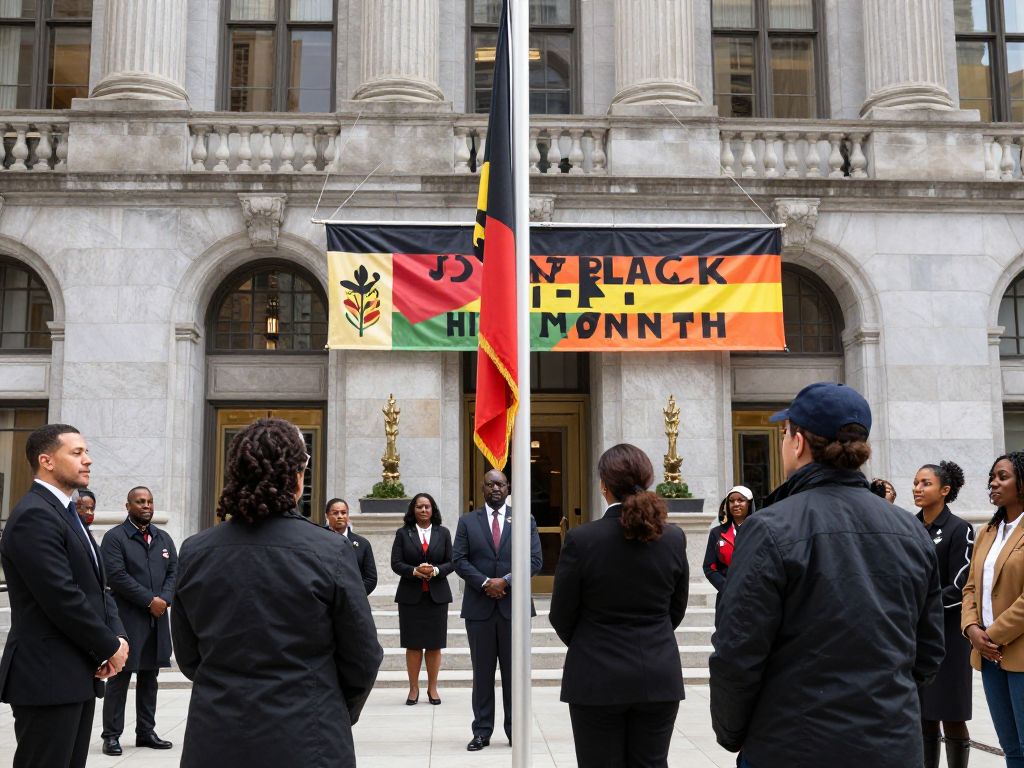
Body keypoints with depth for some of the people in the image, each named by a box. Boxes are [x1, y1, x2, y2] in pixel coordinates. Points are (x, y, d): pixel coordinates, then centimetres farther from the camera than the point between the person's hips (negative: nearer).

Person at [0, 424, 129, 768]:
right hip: (48, 678, -9)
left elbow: (96, 586, 15)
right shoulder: (34, 515, -15)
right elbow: (62, 598, -21)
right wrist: (110, 647, -11)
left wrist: (117, 636, -1)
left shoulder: (66, 514, 16)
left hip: (78, 675, 9)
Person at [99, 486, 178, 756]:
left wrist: (164, 599, -9)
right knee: (119, 678, 0)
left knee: (149, 678, 10)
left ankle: (146, 732, 17)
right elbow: (117, 576, -14)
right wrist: (149, 600, -16)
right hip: (126, 619, -5)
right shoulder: (115, 537, -4)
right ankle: (111, 735, 8)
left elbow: (174, 572, 10)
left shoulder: (164, 538, 14)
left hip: (157, 619, 6)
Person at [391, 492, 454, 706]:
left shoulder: (443, 533, 8)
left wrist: (436, 570, -15)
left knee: (435, 644, 3)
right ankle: (413, 688, 11)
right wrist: (415, 571, -19)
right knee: (413, 644, 2)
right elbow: (396, 563, -2)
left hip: (437, 595, 1)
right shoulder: (403, 533, 4)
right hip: (410, 596, -1)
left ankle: (432, 688, 13)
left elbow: (451, 562, 4)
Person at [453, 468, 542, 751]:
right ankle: (482, 731, 13)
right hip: (479, 607, 0)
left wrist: (505, 581, -13)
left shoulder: (525, 521, 6)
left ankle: (515, 730, 15)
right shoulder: (467, 521, 7)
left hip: (513, 605, 0)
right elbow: (459, 560, 0)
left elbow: (535, 560, -2)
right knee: (482, 672, 6)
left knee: (514, 672, 6)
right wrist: (485, 583, -13)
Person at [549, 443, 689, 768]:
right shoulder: (673, 538, -4)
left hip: (598, 679, -3)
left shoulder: (581, 539, -14)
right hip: (659, 678, 3)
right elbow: (676, 610, 7)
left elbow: (562, 616, -4)